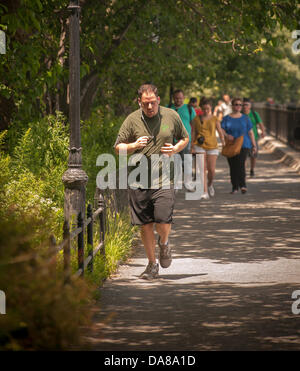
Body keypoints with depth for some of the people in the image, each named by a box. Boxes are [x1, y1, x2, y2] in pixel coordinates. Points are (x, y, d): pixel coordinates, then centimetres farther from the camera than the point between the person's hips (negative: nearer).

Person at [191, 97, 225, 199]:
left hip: (212, 146, 0)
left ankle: (210, 184, 30)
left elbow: (220, 132, 7)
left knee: (211, 170, -2)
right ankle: (205, 192, -13)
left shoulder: (215, 119, 4)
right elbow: (194, 133, 10)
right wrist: (192, 146, 5)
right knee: (202, 169, -11)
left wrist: (224, 144, -1)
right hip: (199, 146, 0)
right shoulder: (197, 119, 6)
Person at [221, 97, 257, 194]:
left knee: (240, 164, -18)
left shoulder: (245, 118, 10)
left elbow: (250, 132, 11)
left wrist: (254, 145, 7)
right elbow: (221, 130, 0)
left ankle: (243, 186, -23)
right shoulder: (226, 118, 9)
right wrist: (226, 135, -21)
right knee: (232, 167, 1)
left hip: (244, 145, -1)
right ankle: (234, 187, 9)